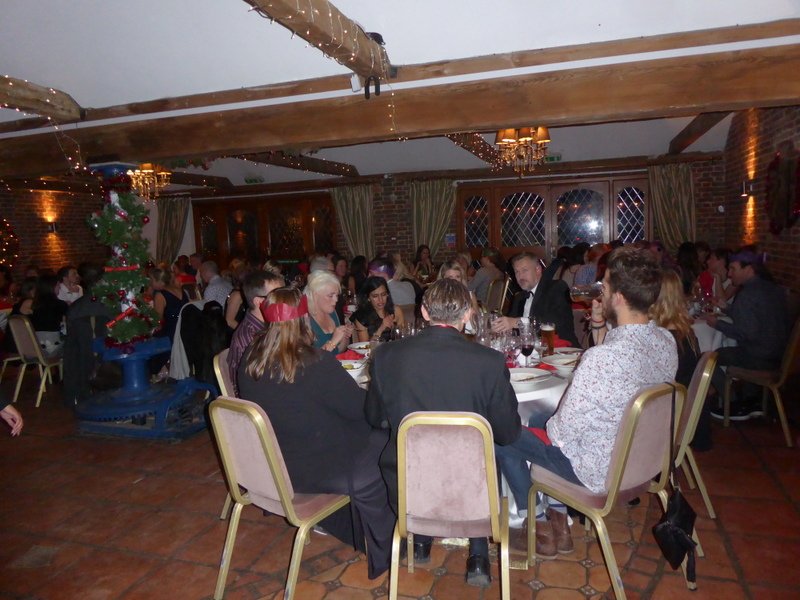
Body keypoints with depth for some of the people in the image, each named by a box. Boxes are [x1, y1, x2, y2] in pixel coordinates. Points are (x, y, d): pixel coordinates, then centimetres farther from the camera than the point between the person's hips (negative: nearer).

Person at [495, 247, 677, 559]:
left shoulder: (601, 357, -35)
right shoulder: (666, 342, -9)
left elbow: (564, 431, -25)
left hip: (599, 471, -8)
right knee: (541, 421, 26)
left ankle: (539, 526, 25)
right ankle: (558, 518, 29)